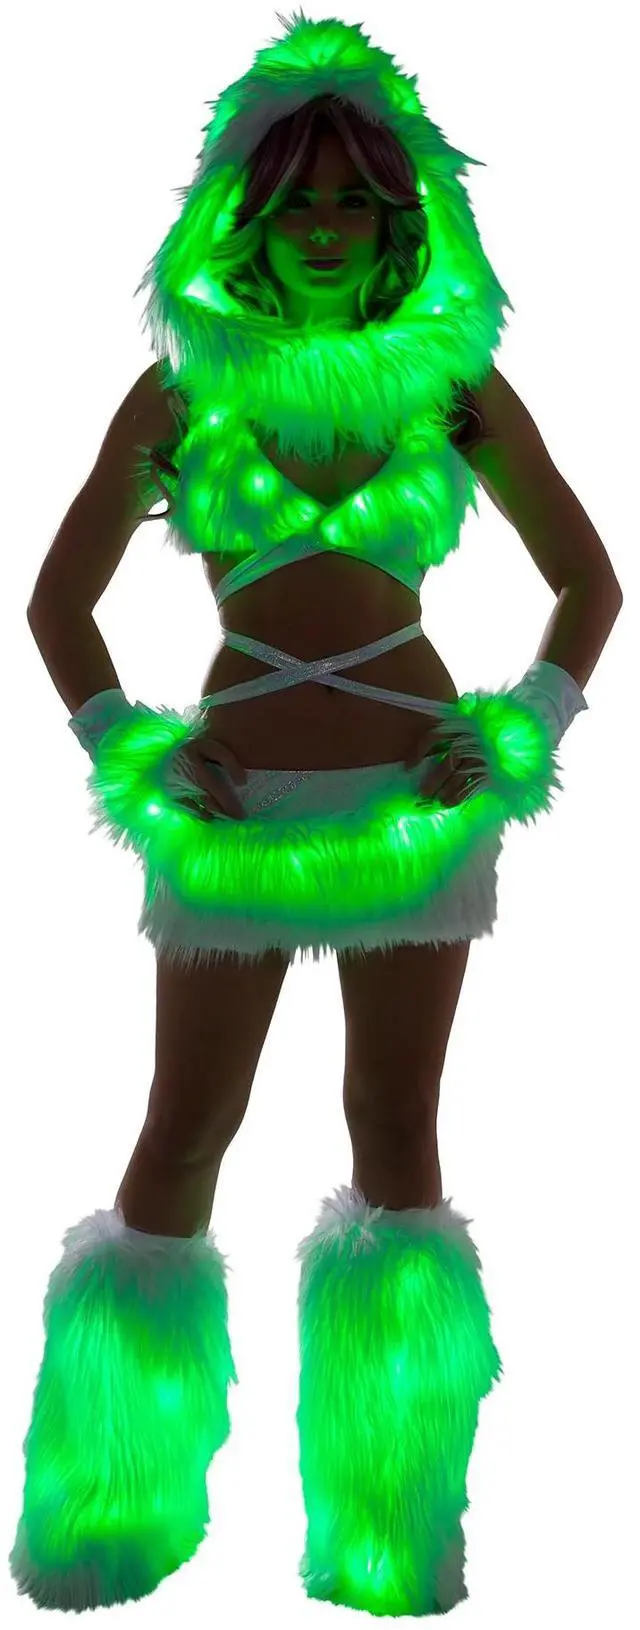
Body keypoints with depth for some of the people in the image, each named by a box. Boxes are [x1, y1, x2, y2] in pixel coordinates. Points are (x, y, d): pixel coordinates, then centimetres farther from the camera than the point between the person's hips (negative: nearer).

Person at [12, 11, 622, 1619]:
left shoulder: (456, 384, 3)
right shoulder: (183, 388, 2)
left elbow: (589, 577, 9)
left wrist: (516, 734, -4)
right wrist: (136, 757, -7)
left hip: (415, 798, 1)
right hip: (239, 807, 0)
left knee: (398, 1140, 5)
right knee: (183, 1141, 3)